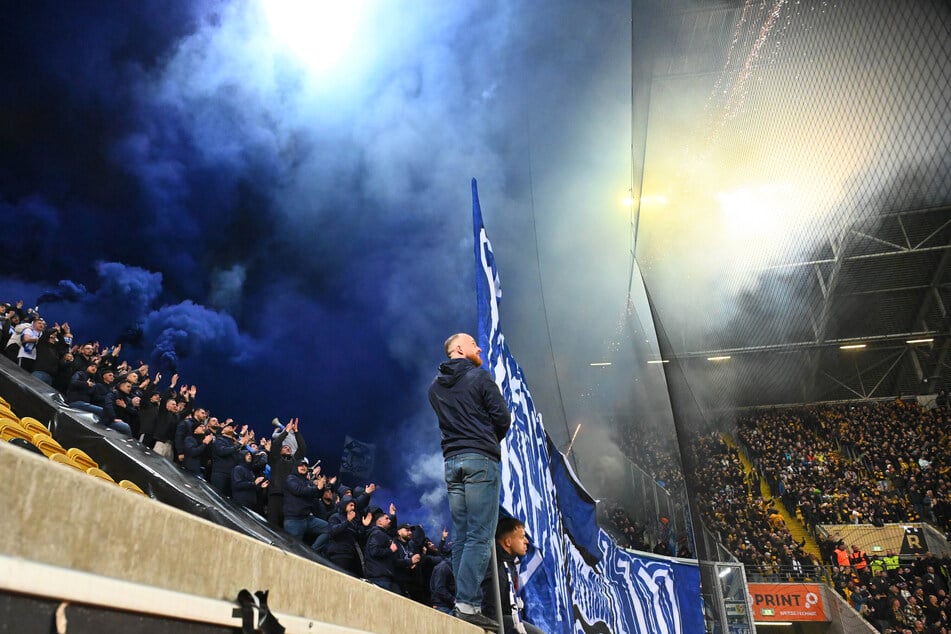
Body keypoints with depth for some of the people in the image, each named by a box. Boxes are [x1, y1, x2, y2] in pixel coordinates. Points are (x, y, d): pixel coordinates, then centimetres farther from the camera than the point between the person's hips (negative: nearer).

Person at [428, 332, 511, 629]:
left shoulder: (435, 386, 17)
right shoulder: (480, 376, -2)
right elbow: (502, 418, -4)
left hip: (451, 460, 6)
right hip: (481, 459, -6)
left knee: (461, 536, 8)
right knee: (480, 536, -7)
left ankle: (462, 602, 7)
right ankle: (468, 604, -12)